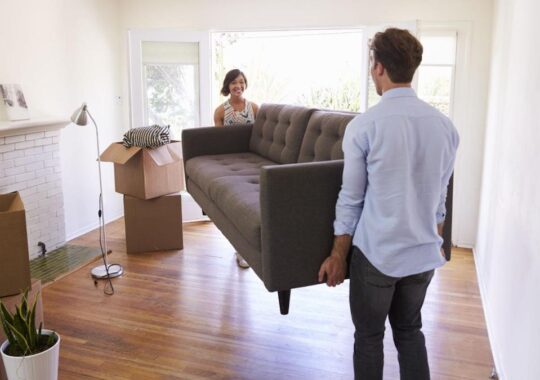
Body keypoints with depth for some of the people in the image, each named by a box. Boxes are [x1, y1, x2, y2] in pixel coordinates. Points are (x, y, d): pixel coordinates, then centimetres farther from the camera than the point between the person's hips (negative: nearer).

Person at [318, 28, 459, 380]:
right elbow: (441, 196, 9)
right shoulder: (445, 124, 0)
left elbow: (351, 199, -10)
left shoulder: (364, 125, -15)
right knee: (410, 331, 22)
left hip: (376, 253, -5)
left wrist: (338, 255, 0)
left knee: (369, 337, 14)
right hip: (424, 253, 5)